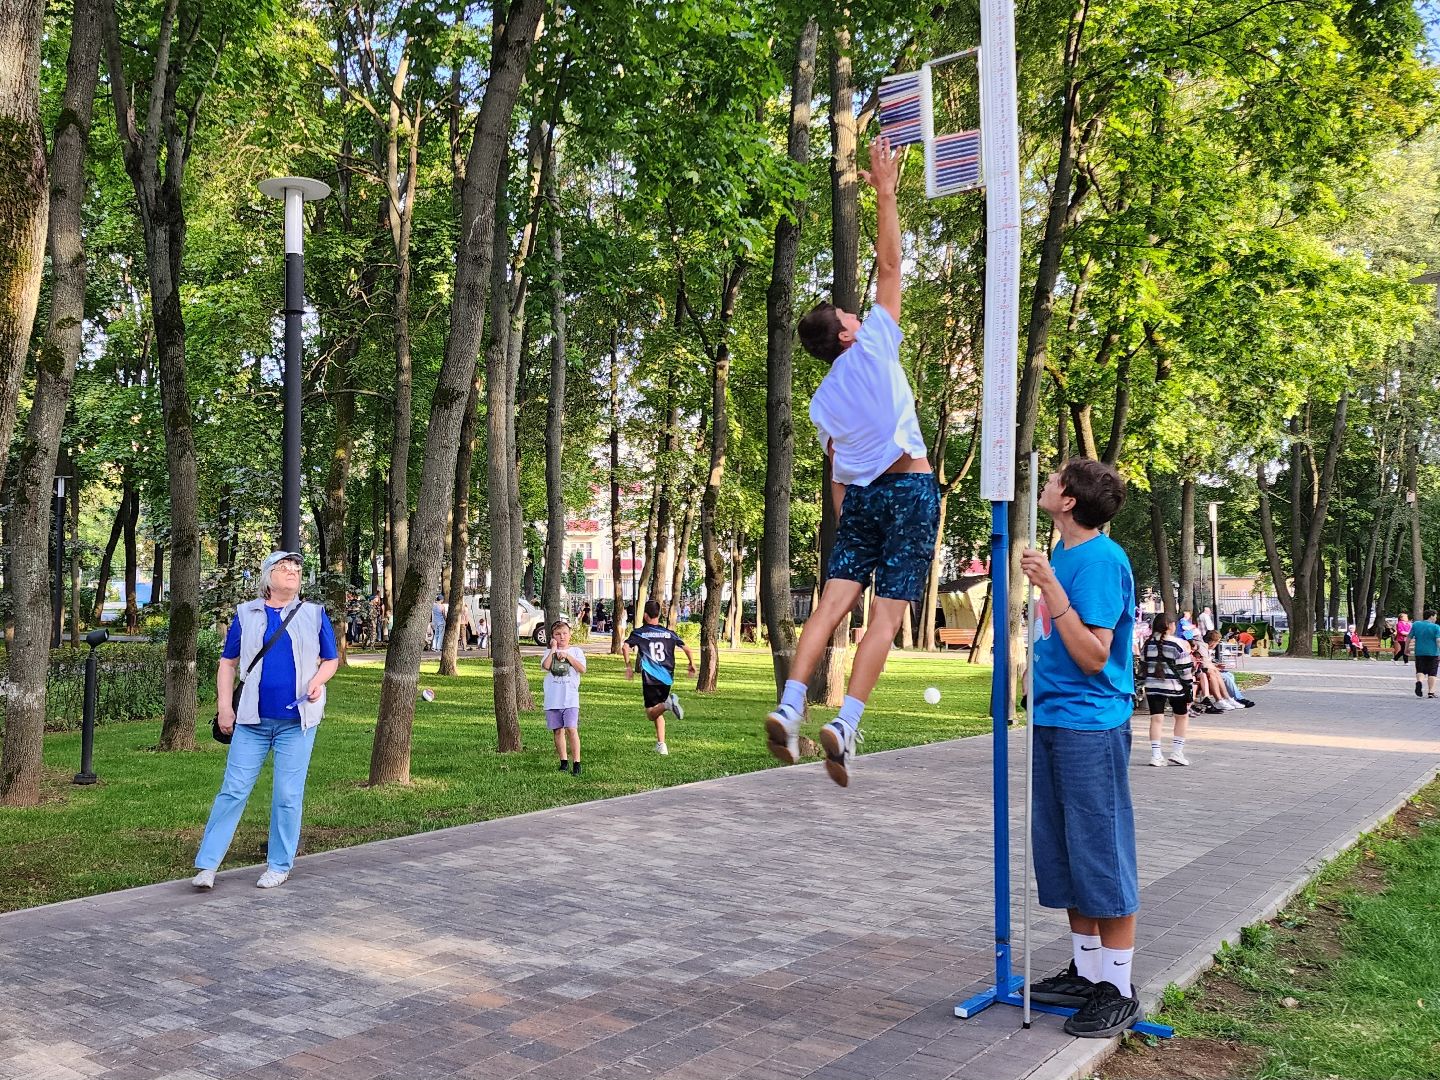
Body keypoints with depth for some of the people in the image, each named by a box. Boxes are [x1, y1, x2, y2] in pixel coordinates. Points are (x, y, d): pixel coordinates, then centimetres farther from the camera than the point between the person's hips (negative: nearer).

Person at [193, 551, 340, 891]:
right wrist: (224, 705, 1)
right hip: (252, 721, 0)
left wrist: (317, 681, -8)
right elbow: (228, 662, 10)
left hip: (297, 721, 0)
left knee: (288, 795, 3)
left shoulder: (314, 614, 8)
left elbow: (331, 659, 13)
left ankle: (279, 865, 16)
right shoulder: (246, 614, 8)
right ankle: (207, 865, 6)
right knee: (233, 791, -1)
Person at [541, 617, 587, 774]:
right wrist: (553, 649, -7)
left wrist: (567, 656, -10)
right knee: (558, 730, 8)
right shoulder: (549, 652, 11)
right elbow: (545, 666, -10)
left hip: (570, 698, -2)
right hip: (553, 699, 2)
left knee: (571, 729, -12)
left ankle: (576, 763, -9)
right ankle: (564, 761, 19)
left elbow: (582, 669, -7)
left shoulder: (576, 651, 8)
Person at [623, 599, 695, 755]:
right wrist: (692, 663, 24)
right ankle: (661, 745, 7)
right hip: (667, 679, 3)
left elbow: (625, 647, -12)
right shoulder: (669, 633, 9)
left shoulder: (639, 632, 3)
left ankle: (667, 704, -31)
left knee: (652, 713, 1)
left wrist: (628, 666, -1)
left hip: (650, 679, -3)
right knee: (658, 712, 17)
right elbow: (686, 648, 8)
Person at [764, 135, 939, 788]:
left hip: (861, 495, 5)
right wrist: (885, 191, 7)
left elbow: (839, 474, 14)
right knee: (886, 614, -7)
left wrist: (848, 525, 20)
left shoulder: (822, 402, 14)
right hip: (910, 487, -5)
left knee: (833, 601, 1)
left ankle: (789, 707, -11)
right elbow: (889, 264, 1)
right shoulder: (874, 345, 1)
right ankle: (844, 724, -16)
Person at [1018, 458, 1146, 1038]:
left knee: (1103, 858, 1)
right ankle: (1087, 971, 28)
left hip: (1090, 725, -9)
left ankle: (1118, 991, 12)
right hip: (1052, 721, 9)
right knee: (1066, 856, 15)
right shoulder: (1063, 553, 10)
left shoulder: (1100, 560, -17)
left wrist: (1050, 588, -26)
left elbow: (1093, 655, -22)